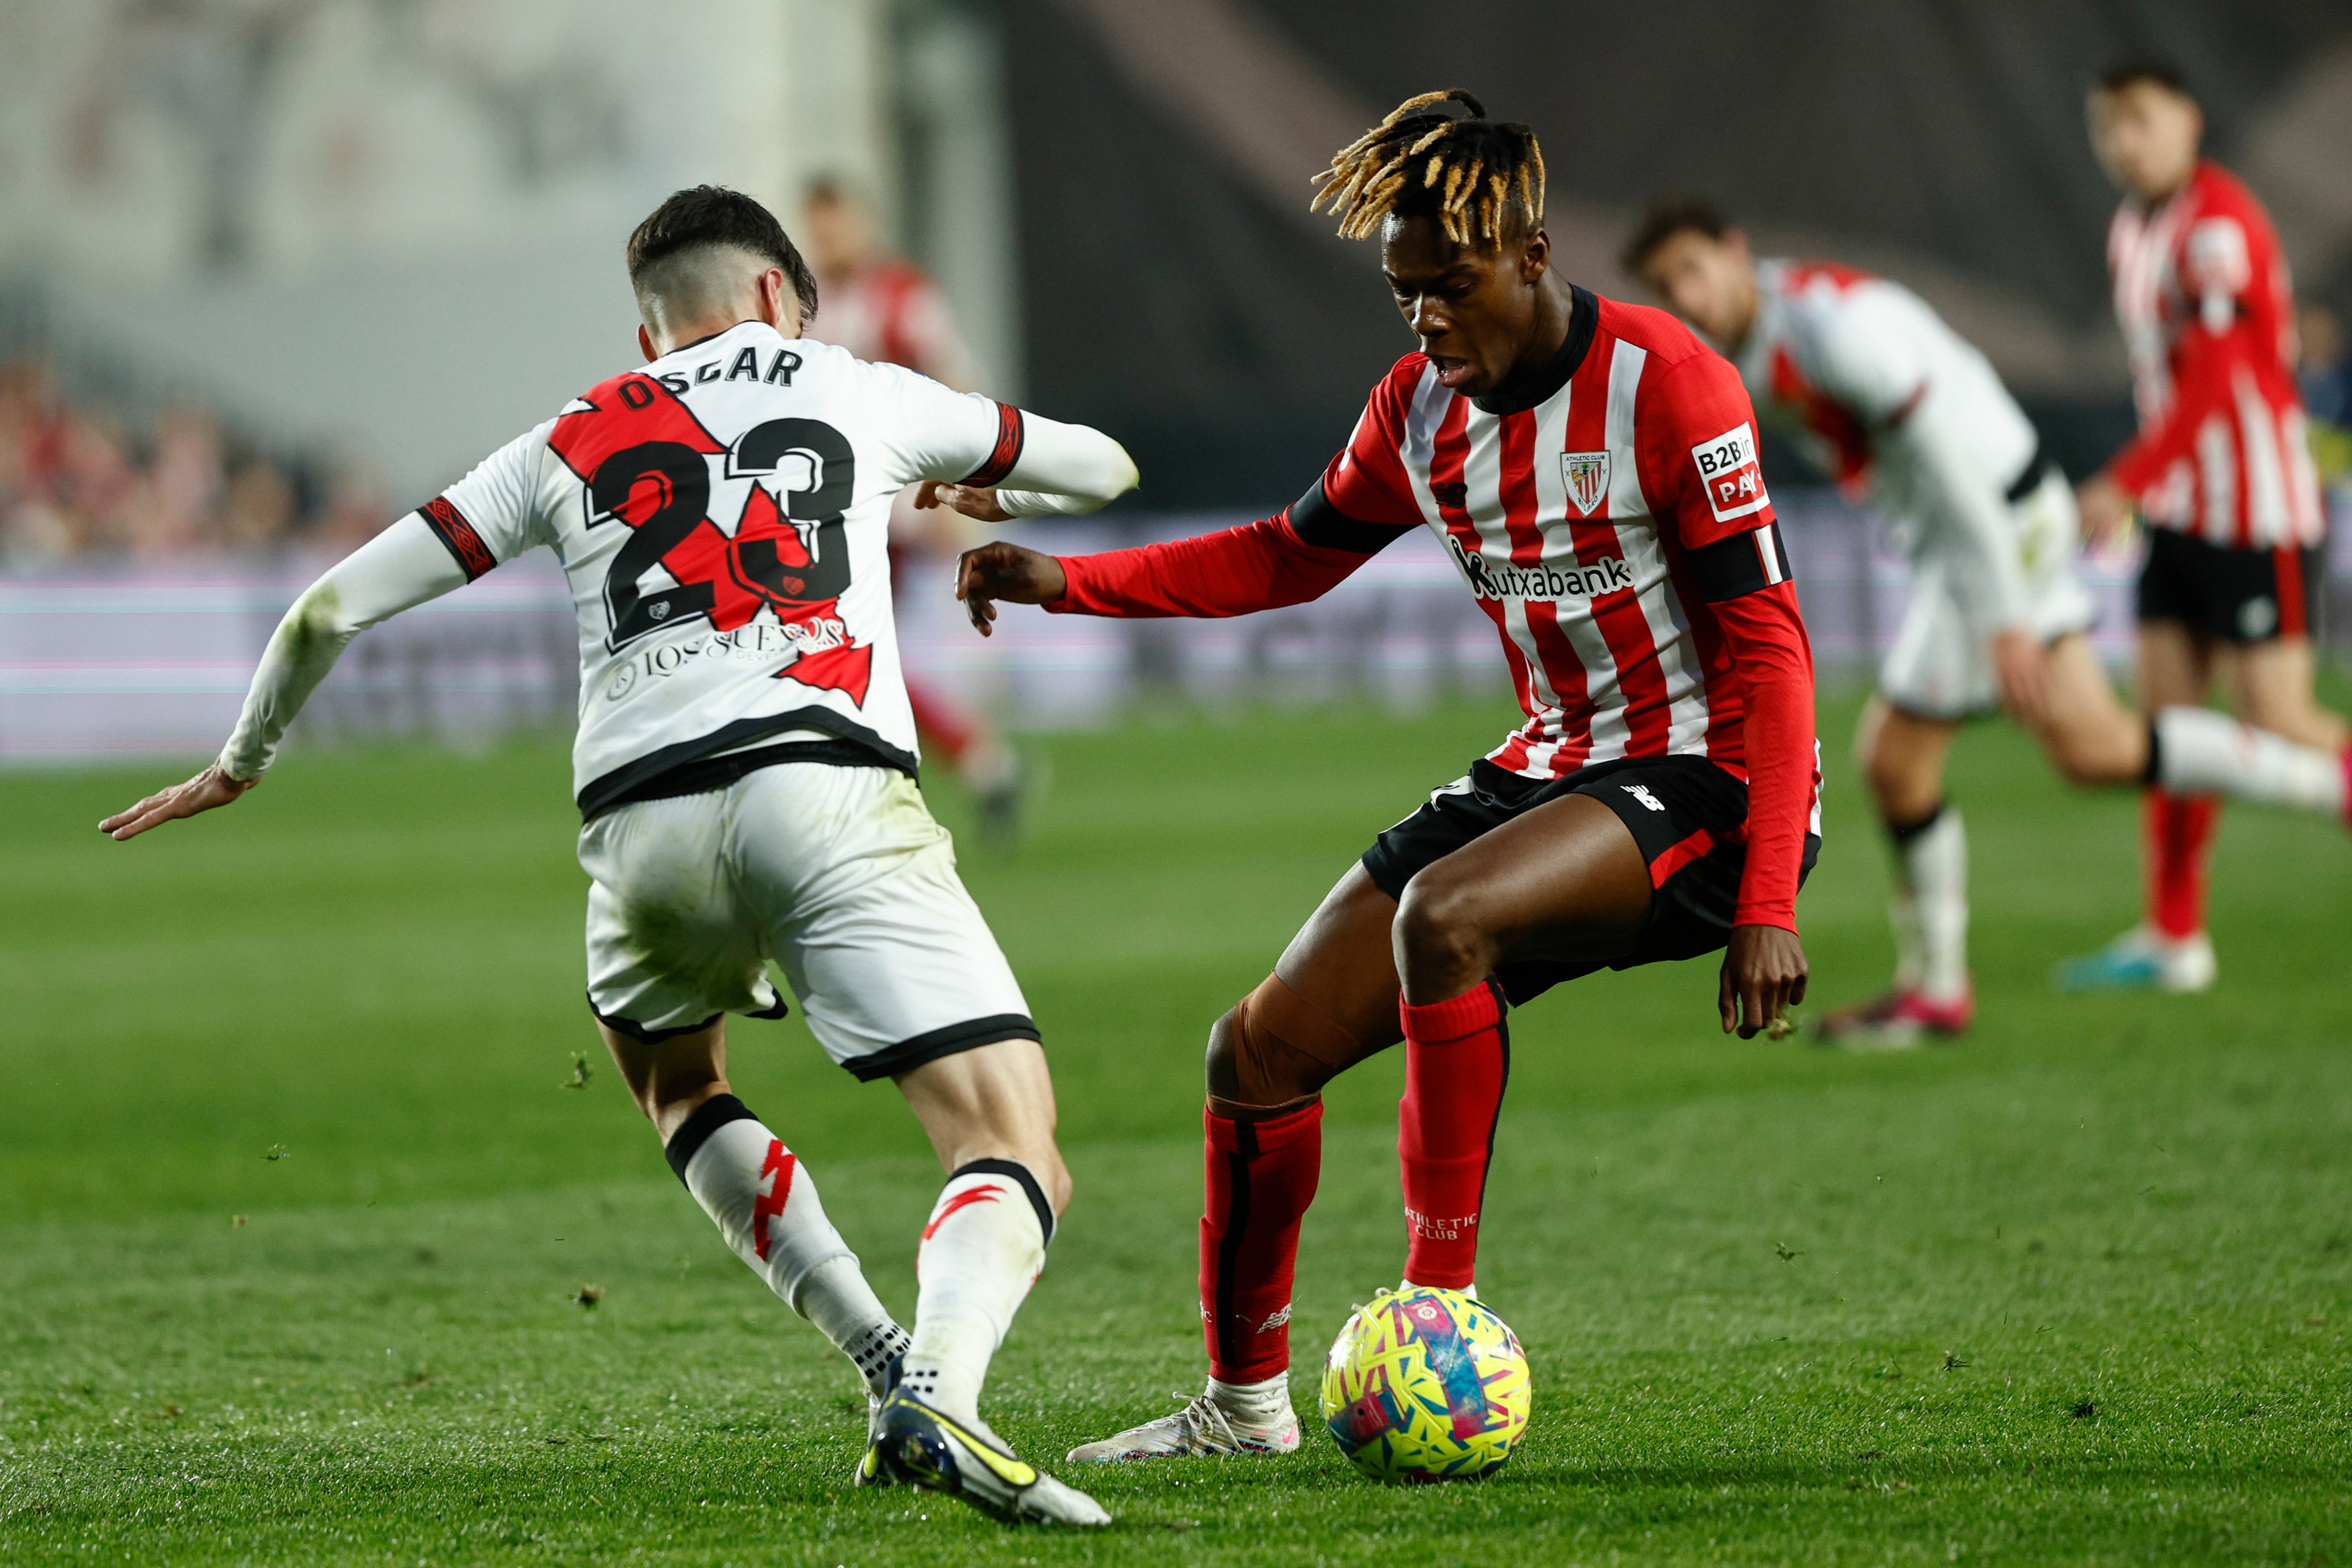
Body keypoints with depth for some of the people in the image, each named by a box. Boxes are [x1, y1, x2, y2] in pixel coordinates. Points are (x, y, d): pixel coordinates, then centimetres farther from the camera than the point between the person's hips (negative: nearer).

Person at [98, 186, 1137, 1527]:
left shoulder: (570, 444, 26)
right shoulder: (860, 394, 23)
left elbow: (332, 608, 25)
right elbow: (1102, 470, 38)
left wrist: (244, 764, 42)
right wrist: (972, 503, 59)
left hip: (640, 817, 3)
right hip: (828, 793, -3)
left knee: (674, 1080, 34)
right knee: (1018, 1161, -6)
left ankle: (885, 1362, 15)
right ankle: (939, 1393, -38)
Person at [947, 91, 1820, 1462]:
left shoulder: (1669, 386, -17)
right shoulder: (1425, 407, 4)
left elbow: (1769, 649, -18)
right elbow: (1294, 556, 20)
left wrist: (1768, 906, -25)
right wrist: (1068, 582, 7)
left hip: (1707, 783, -8)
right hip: (1557, 771, 8)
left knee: (1443, 915, -35)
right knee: (1261, 1051, 1)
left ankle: (1440, 1307, -26)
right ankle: (1246, 1400, 20)